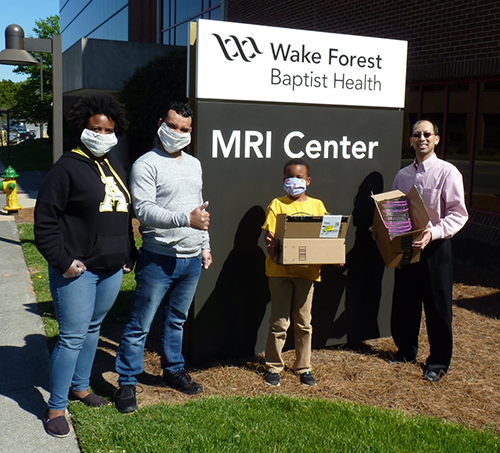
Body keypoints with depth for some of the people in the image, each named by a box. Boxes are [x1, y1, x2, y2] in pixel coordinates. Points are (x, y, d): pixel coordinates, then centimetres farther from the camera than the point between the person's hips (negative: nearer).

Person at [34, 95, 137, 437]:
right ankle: (56, 407, 9)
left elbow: (126, 216, 21)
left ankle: (80, 386, 36)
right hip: (77, 270, -7)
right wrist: (62, 261, -16)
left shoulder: (116, 168, 14)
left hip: (112, 270, 7)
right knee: (72, 337, -4)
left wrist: (129, 254, 15)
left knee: (93, 328, 18)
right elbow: (45, 220, -12)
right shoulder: (68, 168, -10)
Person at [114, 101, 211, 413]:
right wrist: (186, 219, -30)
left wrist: (205, 245, 18)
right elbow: (144, 210, -21)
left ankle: (174, 369, 34)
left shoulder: (194, 164, 13)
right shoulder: (146, 165, -10)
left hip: (192, 259, 6)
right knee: (140, 325, 0)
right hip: (159, 259, -6)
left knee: (177, 319, 19)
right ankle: (127, 383, 12)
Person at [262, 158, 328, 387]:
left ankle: (303, 367, 22)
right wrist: (272, 249, -25)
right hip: (280, 270, -2)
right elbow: (270, 237, -4)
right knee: (279, 321, 3)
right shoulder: (277, 204, 3)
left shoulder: (317, 205, 10)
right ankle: (273, 366, 17)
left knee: (303, 322, 10)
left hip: (307, 270, 2)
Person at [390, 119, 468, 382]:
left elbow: (458, 214, -12)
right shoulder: (403, 175, 10)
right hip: (405, 246, 5)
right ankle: (406, 351, 34)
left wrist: (433, 233, -25)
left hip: (435, 248, -5)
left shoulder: (447, 172, -7)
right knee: (404, 303, 13)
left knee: (438, 307, 4)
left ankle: (438, 363, 20)